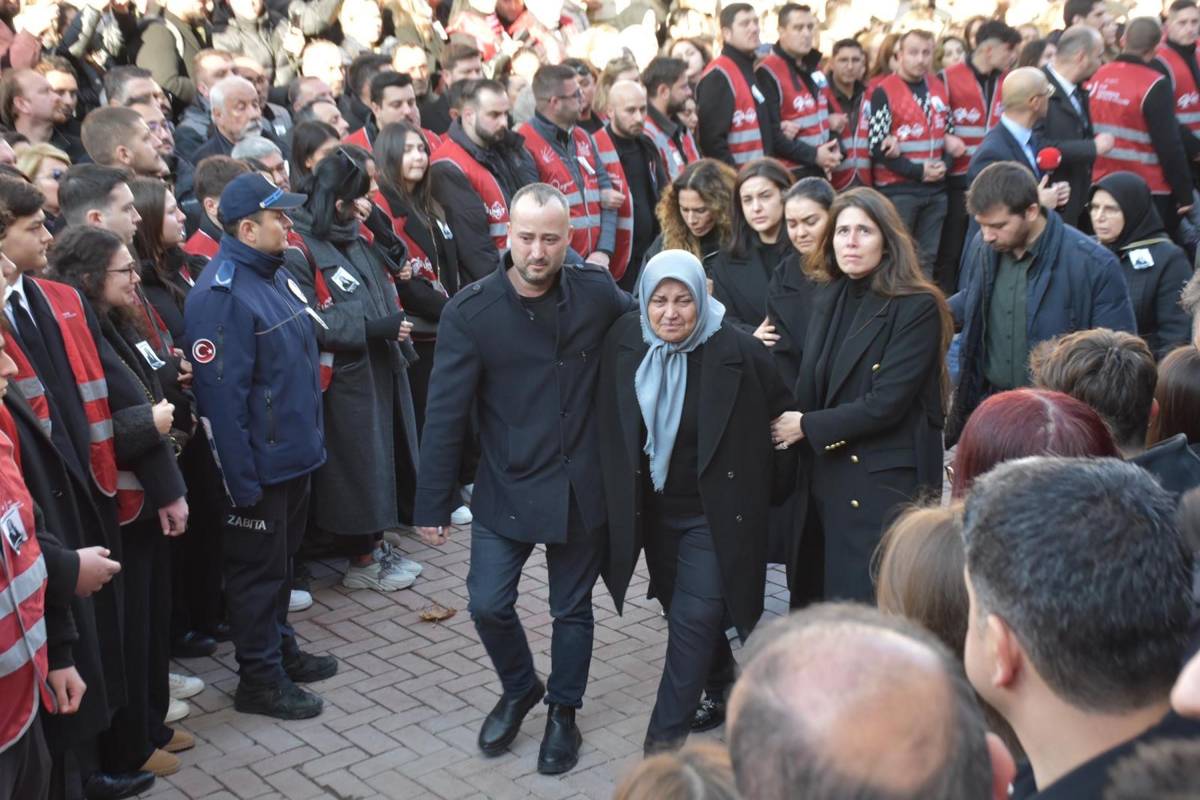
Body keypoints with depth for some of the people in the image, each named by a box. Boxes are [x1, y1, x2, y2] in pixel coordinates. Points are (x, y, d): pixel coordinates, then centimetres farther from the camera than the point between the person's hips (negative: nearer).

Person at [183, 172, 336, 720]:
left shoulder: (275, 274, 7)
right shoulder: (221, 296, -22)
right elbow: (220, 397, -24)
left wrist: (311, 437, 18)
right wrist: (241, 480, -22)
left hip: (294, 454, 9)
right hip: (258, 466, -9)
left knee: (282, 560, 22)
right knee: (257, 569, 5)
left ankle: (280, 648, 38)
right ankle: (259, 679, 18)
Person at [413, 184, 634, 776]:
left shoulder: (598, 293, -6)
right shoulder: (470, 311, -12)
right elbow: (446, 414, -10)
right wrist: (432, 504, -9)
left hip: (581, 487, 1)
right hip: (506, 489, -1)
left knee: (572, 609, 13)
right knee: (489, 604, 0)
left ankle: (563, 712, 36)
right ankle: (519, 689, 32)